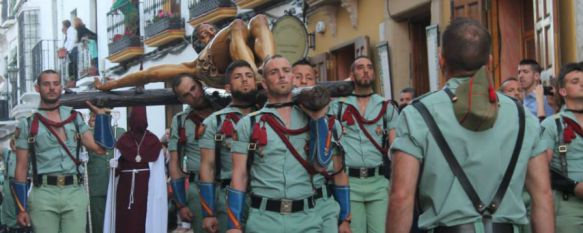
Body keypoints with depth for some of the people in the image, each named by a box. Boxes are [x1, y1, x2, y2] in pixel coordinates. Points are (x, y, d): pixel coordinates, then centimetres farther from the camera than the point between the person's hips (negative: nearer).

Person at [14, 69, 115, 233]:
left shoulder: (75, 118, 12)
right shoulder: (28, 123, 5)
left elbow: (100, 148, 4)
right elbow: (21, 167, 5)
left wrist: (100, 113, 7)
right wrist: (21, 208, -1)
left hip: (75, 192, 2)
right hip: (43, 194, -2)